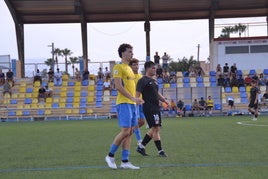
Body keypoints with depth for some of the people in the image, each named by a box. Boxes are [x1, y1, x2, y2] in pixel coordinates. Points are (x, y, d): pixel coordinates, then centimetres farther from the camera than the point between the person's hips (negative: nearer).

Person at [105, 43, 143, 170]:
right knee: (125, 131, -12)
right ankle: (110, 156, 3)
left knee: (129, 132, 5)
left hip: (132, 104, 9)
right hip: (124, 103, -9)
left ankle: (125, 161, 6)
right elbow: (118, 86, -16)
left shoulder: (129, 68, 21)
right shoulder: (118, 67, -7)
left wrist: (135, 100, 17)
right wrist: (133, 98, -21)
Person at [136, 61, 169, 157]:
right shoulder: (143, 80, -8)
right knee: (155, 128, -10)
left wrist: (164, 100, 14)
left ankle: (141, 147, 20)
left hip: (156, 107, 10)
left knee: (154, 129, 11)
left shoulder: (153, 80, 20)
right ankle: (160, 151, -6)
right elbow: (137, 94, -13)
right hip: (149, 107, -10)